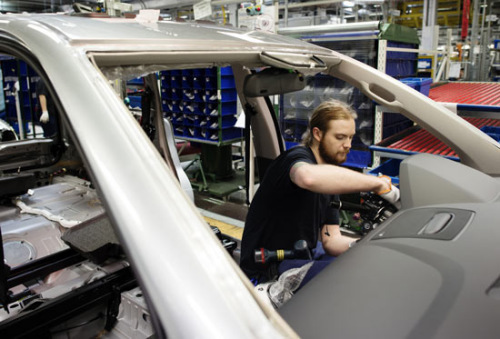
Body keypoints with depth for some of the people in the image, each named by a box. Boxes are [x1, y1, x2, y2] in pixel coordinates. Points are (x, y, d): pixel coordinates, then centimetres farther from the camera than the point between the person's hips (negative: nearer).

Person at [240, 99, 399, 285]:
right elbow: (310, 177, -46)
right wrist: (377, 183, -38)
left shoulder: (329, 179, 10)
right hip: (267, 271, -9)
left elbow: (331, 240, 2)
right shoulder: (298, 156, -17)